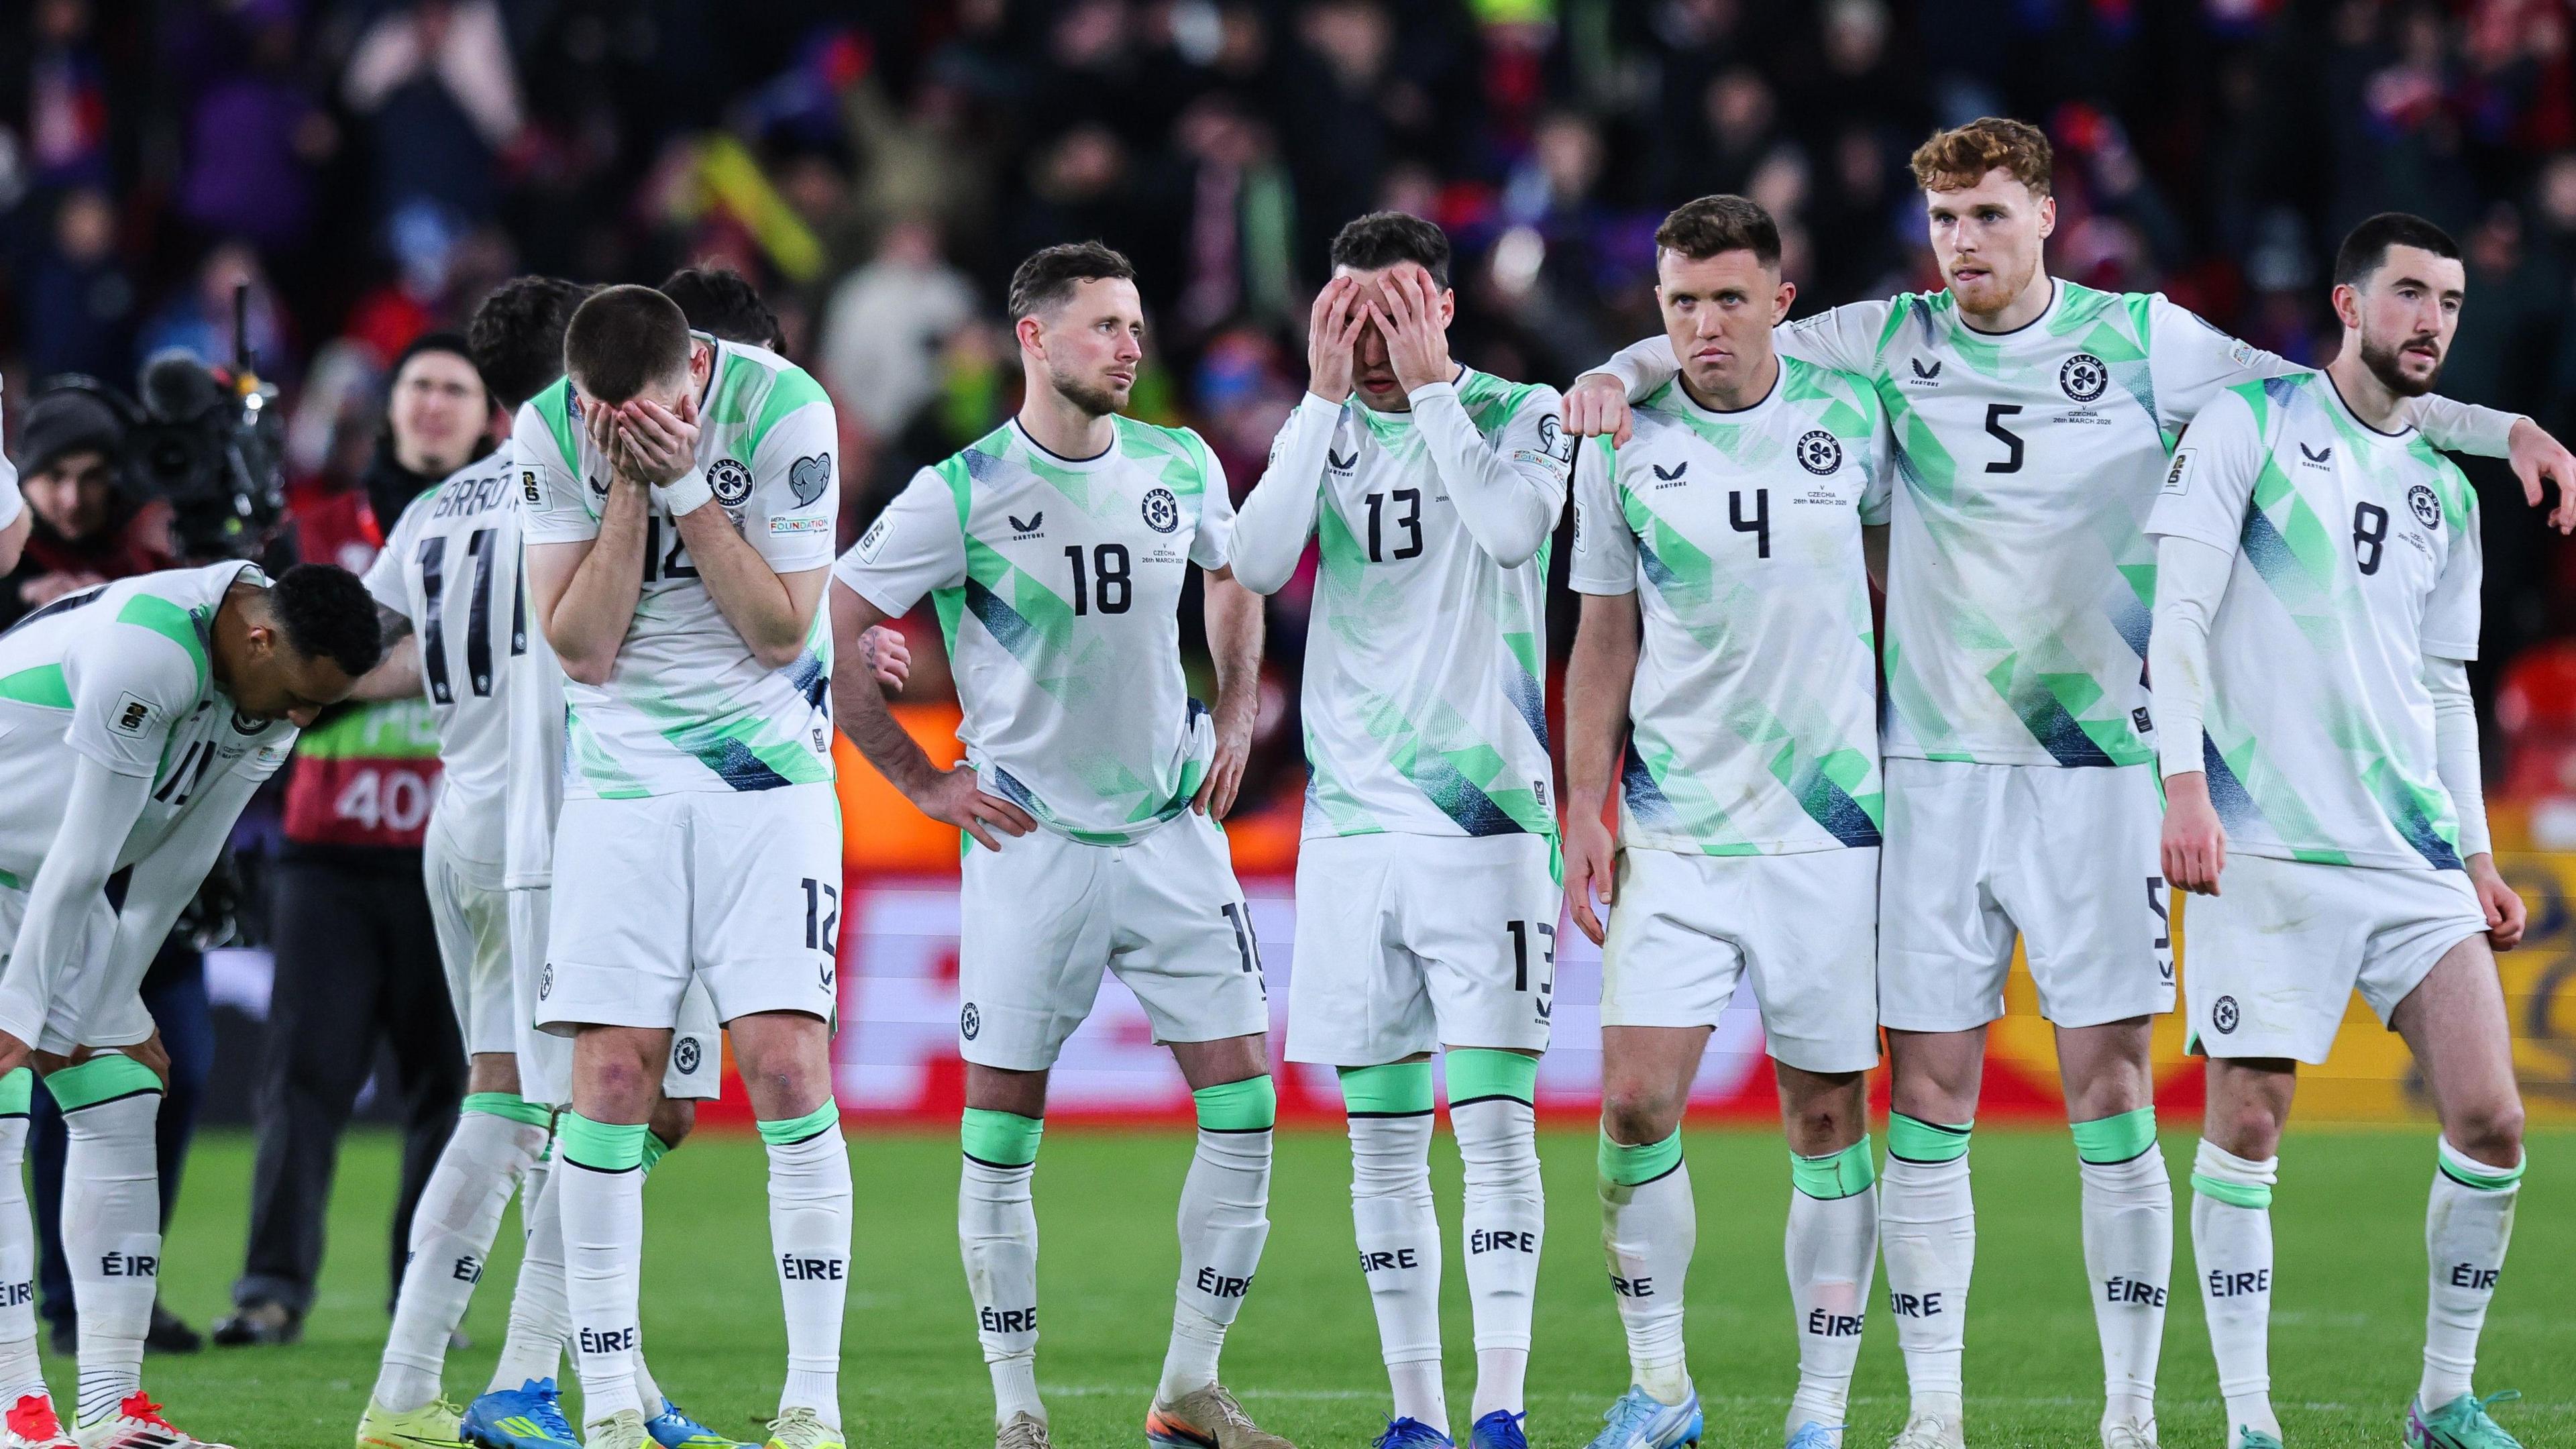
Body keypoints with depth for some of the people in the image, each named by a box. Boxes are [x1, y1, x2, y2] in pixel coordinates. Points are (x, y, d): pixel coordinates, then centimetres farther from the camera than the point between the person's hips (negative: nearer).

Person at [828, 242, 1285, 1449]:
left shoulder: (1181, 469, 3)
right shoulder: (962, 493, -10)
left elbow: (1232, 579, 26)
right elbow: (816, 637, -6)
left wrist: (1234, 720, 15)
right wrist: (920, 781, -4)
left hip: (1174, 831, 4)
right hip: (1031, 843, -4)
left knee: (1245, 1107, -3)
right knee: (1002, 1132, -2)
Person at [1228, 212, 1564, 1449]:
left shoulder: (1517, 415, 0)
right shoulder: (1322, 432, 10)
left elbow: (1515, 530, -20)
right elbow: (1256, 565, -7)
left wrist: (1426, 385, -15)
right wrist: (1324, 396, -9)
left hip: (1485, 821, -4)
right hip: (1352, 823, 4)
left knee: (1493, 1118, -10)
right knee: (1381, 1133, 5)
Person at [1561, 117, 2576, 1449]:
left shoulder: (2144, 340, 2)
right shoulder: (1890, 345, 4)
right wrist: (1616, 378, -13)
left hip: (2097, 765, -1)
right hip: (1934, 771, 1)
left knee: (2112, 1101, -3)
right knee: (1929, 1101, 0)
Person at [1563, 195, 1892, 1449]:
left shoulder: (1850, 418, 0)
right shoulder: (1625, 444, 2)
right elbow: (1605, 641, 9)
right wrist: (1583, 813, 5)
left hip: (1833, 825, 0)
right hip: (1675, 830, 0)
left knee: (1826, 1119, 1)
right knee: (1635, 1101, -9)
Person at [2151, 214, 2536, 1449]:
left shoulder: (2444, 491, 18)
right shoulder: (2248, 425, 1)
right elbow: (2177, 612, -5)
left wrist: (2477, 856, 17)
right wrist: (2184, 781, -15)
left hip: (2415, 855, 5)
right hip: (2265, 846, -5)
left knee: (2489, 1122, -5)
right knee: (2247, 1123, -6)